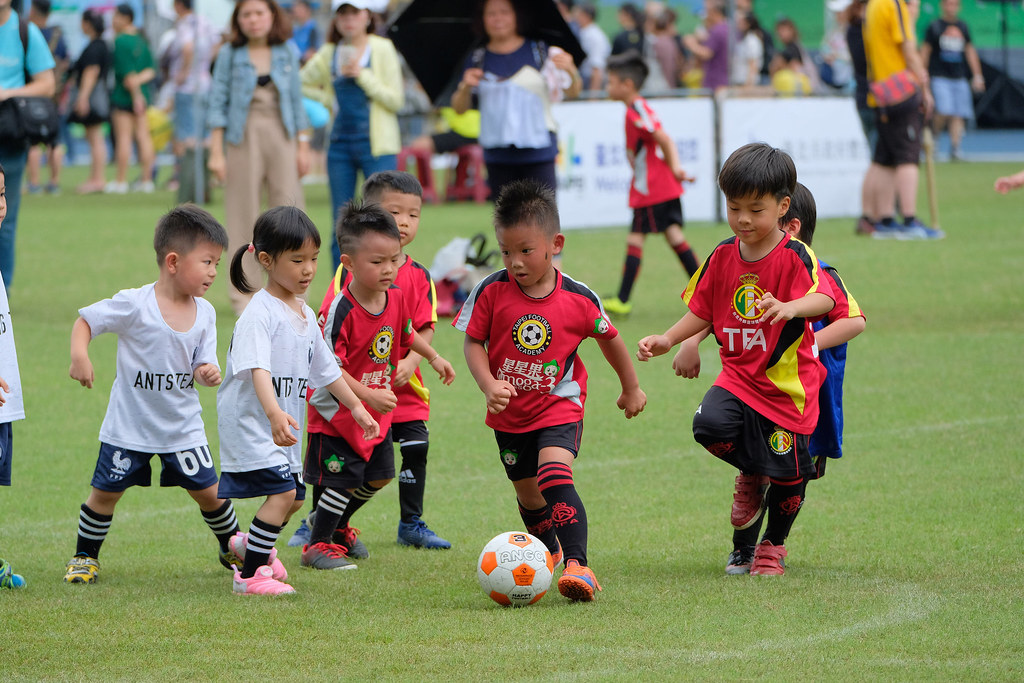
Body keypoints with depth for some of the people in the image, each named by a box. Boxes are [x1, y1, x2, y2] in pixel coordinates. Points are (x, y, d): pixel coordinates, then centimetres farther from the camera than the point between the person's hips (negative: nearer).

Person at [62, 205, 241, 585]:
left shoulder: (204, 313, -2)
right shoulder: (135, 305, -17)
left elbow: (203, 365, 4)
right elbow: (85, 319, -9)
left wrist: (208, 373, -20)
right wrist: (79, 355, -27)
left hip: (182, 426, 3)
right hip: (129, 425, -3)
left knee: (208, 491, 5)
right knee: (105, 493, 1)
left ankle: (233, 549, 27)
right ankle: (85, 557, 20)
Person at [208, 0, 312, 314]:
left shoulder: (286, 54, 7)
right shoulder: (229, 55, 1)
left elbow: (297, 101, 11)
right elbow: (217, 103, 0)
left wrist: (303, 147, 7)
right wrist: (216, 152, -5)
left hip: (281, 136, 2)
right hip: (243, 138, -2)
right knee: (243, 217, 0)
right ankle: (244, 297, 6)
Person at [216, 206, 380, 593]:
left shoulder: (305, 314, 11)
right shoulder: (259, 313, -18)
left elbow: (326, 368, 23)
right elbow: (257, 369, -32)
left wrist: (357, 408, 24)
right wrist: (275, 414, -46)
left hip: (285, 425, 9)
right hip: (250, 421, -9)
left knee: (293, 496, 16)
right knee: (283, 491, -20)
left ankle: (250, 543, 45)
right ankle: (249, 575, -12)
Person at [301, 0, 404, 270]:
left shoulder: (382, 49, -2)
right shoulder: (329, 54, 9)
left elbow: (396, 100, -6)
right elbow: (303, 83, 22)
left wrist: (362, 75, -13)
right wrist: (327, 99, 6)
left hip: (375, 145, -4)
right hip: (340, 143, 4)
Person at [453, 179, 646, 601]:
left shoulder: (578, 299, -13)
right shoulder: (492, 291, -13)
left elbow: (609, 338, 5)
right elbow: (473, 342, -4)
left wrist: (631, 388, 17)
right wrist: (488, 385, -22)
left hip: (559, 406, -3)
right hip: (510, 413, 3)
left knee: (555, 475, -27)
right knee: (527, 494, 17)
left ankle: (577, 564, -32)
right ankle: (548, 552, 45)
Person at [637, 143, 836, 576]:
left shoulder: (795, 258, -14)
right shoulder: (723, 257, 3)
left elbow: (824, 298, -32)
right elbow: (702, 312, 14)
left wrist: (789, 308, -52)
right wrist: (669, 340, -1)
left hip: (788, 382, -4)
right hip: (739, 375, 4)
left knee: (787, 474, 4)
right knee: (710, 424, -25)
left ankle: (773, 546, 33)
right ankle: (750, 476, 9)